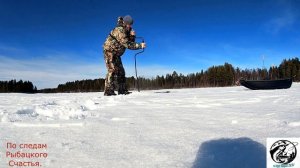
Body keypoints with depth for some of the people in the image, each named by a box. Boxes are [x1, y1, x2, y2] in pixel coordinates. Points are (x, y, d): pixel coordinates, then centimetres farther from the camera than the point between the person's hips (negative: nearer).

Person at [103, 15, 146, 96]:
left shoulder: (127, 31, 8)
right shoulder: (120, 30, -21)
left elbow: (131, 42, 6)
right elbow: (127, 44, -29)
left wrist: (132, 36, -14)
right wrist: (140, 45, -29)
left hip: (116, 54, 10)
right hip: (110, 51, -10)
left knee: (120, 71, 7)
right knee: (113, 70, -16)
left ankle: (122, 90, 12)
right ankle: (108, 91, -15)